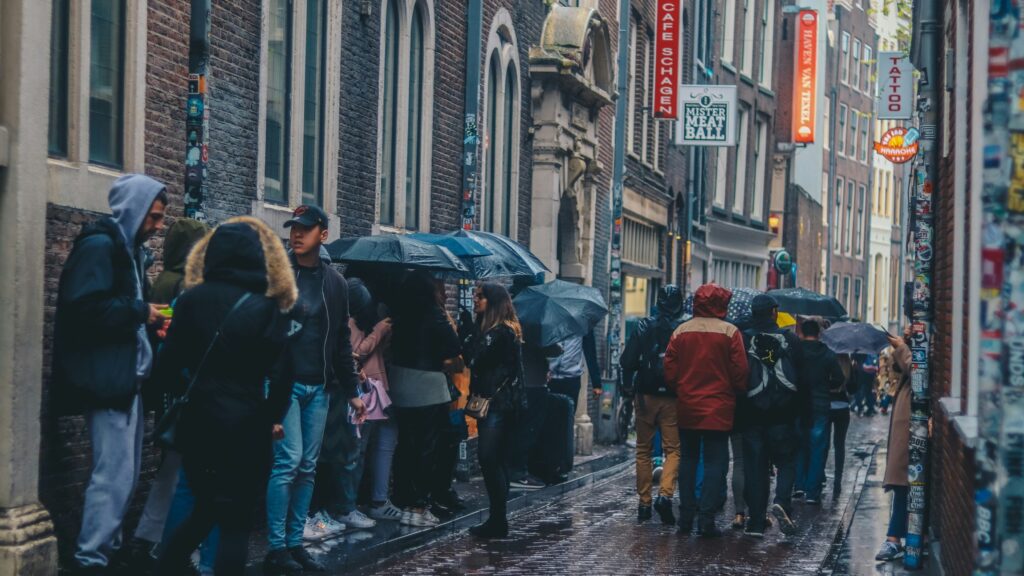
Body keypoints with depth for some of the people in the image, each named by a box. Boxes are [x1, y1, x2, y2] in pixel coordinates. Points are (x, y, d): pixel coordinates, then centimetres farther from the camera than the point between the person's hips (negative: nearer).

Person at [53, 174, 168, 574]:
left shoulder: (129, 249, 18)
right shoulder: (100, 246, -12)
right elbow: (85, 308, -25)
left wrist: (149, 320, 4)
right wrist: (140, 313, -16)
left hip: (127, 376, 10)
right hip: (106, 377, -10)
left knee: (125, 472, 14)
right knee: (114, 473, -10)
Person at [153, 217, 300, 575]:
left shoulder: (192, 298, 0)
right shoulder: (270, 308, -5)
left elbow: (169, 365, 0)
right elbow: (281, 373, -8)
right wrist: (274, 417, 9)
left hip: (199, 422, 3)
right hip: (246, 427, -3)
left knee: (204, 511, 22)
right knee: (235, 524, 5)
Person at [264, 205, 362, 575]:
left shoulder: (335, 283, 10)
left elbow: (342, 342, 15)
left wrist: (350, 391, 14)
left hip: (319, 387, 5)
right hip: (284, 382, -5)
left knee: (307, 468, 7)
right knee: (288, 462, -9)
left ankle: (295, 543, 14)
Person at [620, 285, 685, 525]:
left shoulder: (645, 326, 0)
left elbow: (628, 360, -2)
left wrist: (627, 385, 10)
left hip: (646, 396, 1)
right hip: (673, 397, -1)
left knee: (643, 450, 11)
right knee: (673, 449, 4)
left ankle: (644, 503, 11)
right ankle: (665, 494, -17)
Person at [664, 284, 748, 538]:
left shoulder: (681, 331, 1)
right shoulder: (730, 332, -7)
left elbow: (670, 371, 2)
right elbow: (740, 372, -7)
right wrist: (738, 393, 11)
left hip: (687, 407, 3)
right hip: (718, 409, -3)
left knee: (687, 460, 13)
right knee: (715, 462, 1)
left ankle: (686, 517, 14)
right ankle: (707, 518, -6)